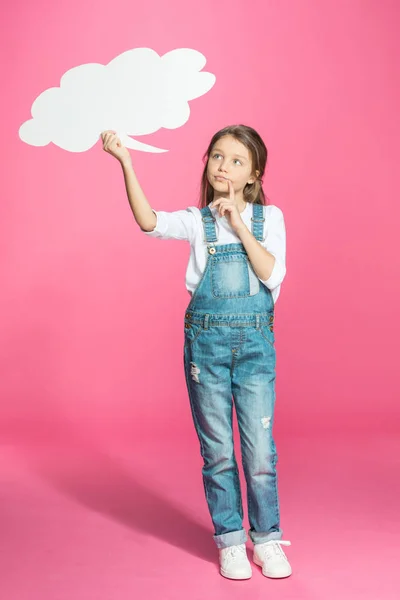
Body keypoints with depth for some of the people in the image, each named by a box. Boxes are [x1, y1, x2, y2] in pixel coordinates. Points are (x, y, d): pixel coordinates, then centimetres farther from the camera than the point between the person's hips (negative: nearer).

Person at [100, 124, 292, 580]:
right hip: (206, 341, 0)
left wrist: (240, 225, -13)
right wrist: (126, 164, -25)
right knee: (217, 451, 8)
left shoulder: (268, 217, 4)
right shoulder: (197, 220, 2)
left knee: (261, 452, 3)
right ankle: (229, 540, 24)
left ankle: (266, 538, 23)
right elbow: (150, 222, -17)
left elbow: (273, 276, -9)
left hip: (255, 342, 0)